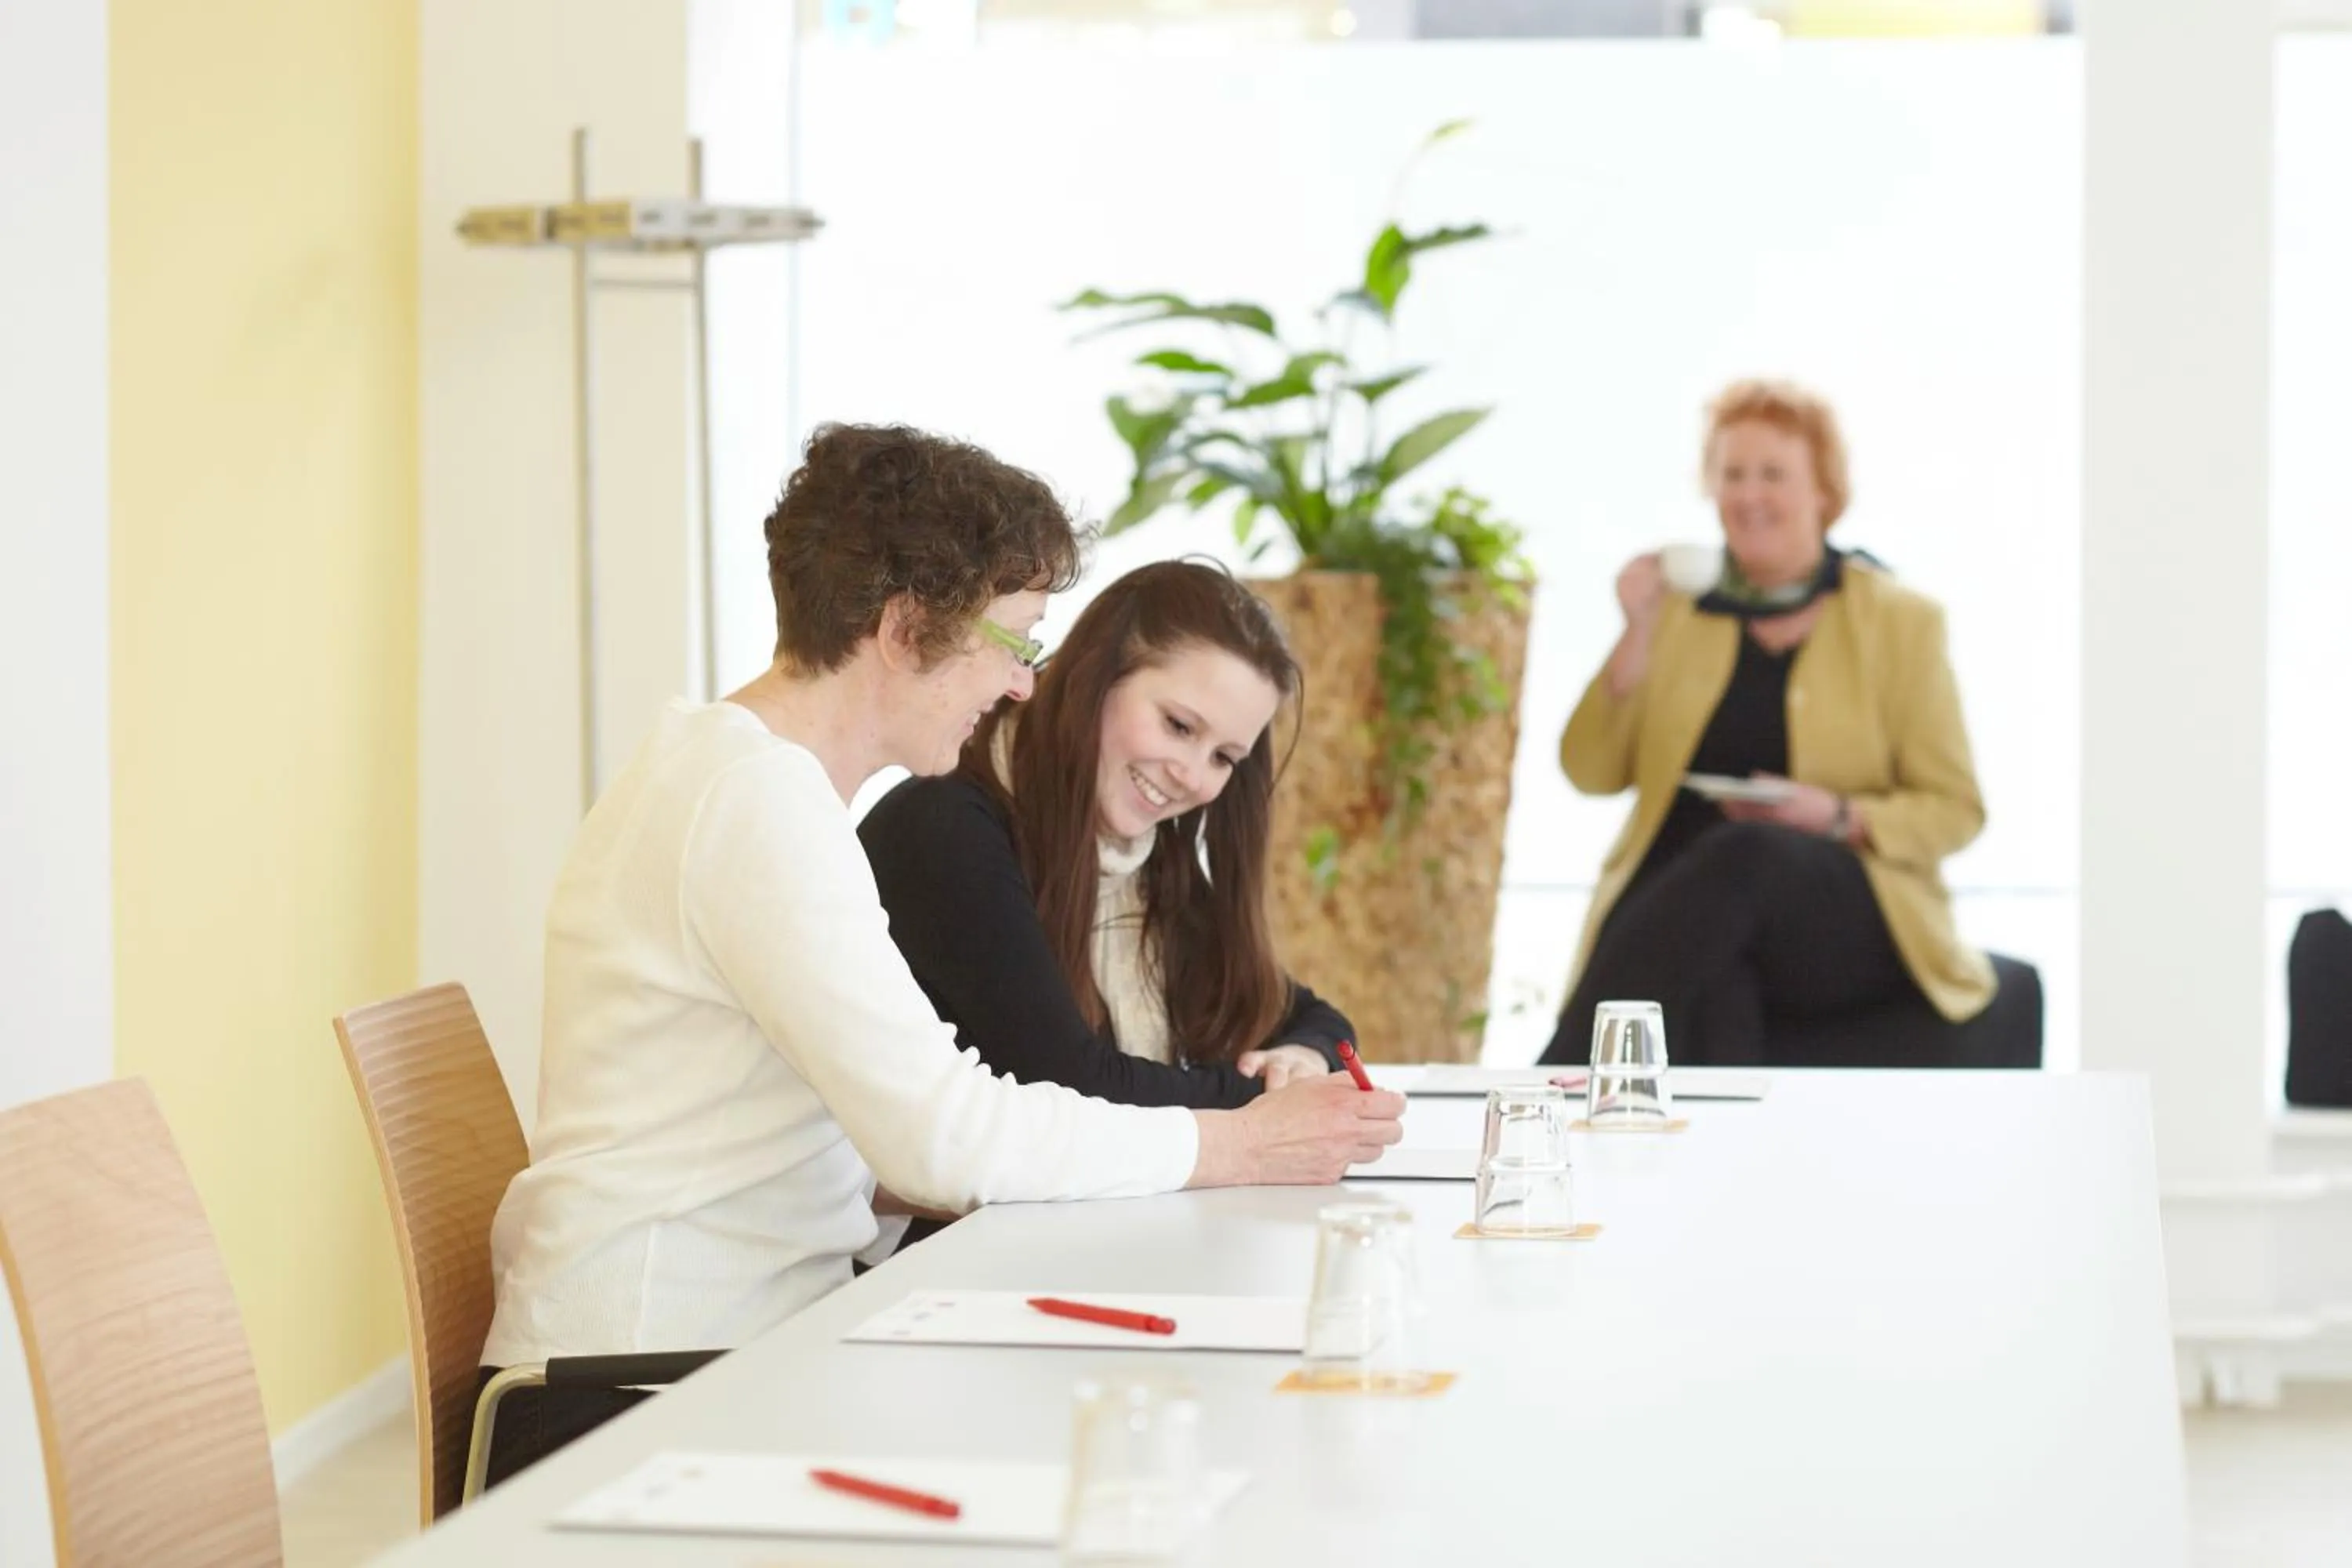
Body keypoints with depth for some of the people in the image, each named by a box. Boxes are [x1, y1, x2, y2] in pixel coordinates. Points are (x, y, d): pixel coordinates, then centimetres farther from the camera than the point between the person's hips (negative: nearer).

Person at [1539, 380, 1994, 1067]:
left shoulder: (1900, 621, 11)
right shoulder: (1677, 605, 17)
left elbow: (1956, 810, 9)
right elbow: (1593, 773, 11)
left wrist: (1837, 817, -10)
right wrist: (1638, 637, -2)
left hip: (1853, 925, -2)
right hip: (1685, 896, 2)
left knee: (1746, 855, -37)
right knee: (1711, 985, -37)